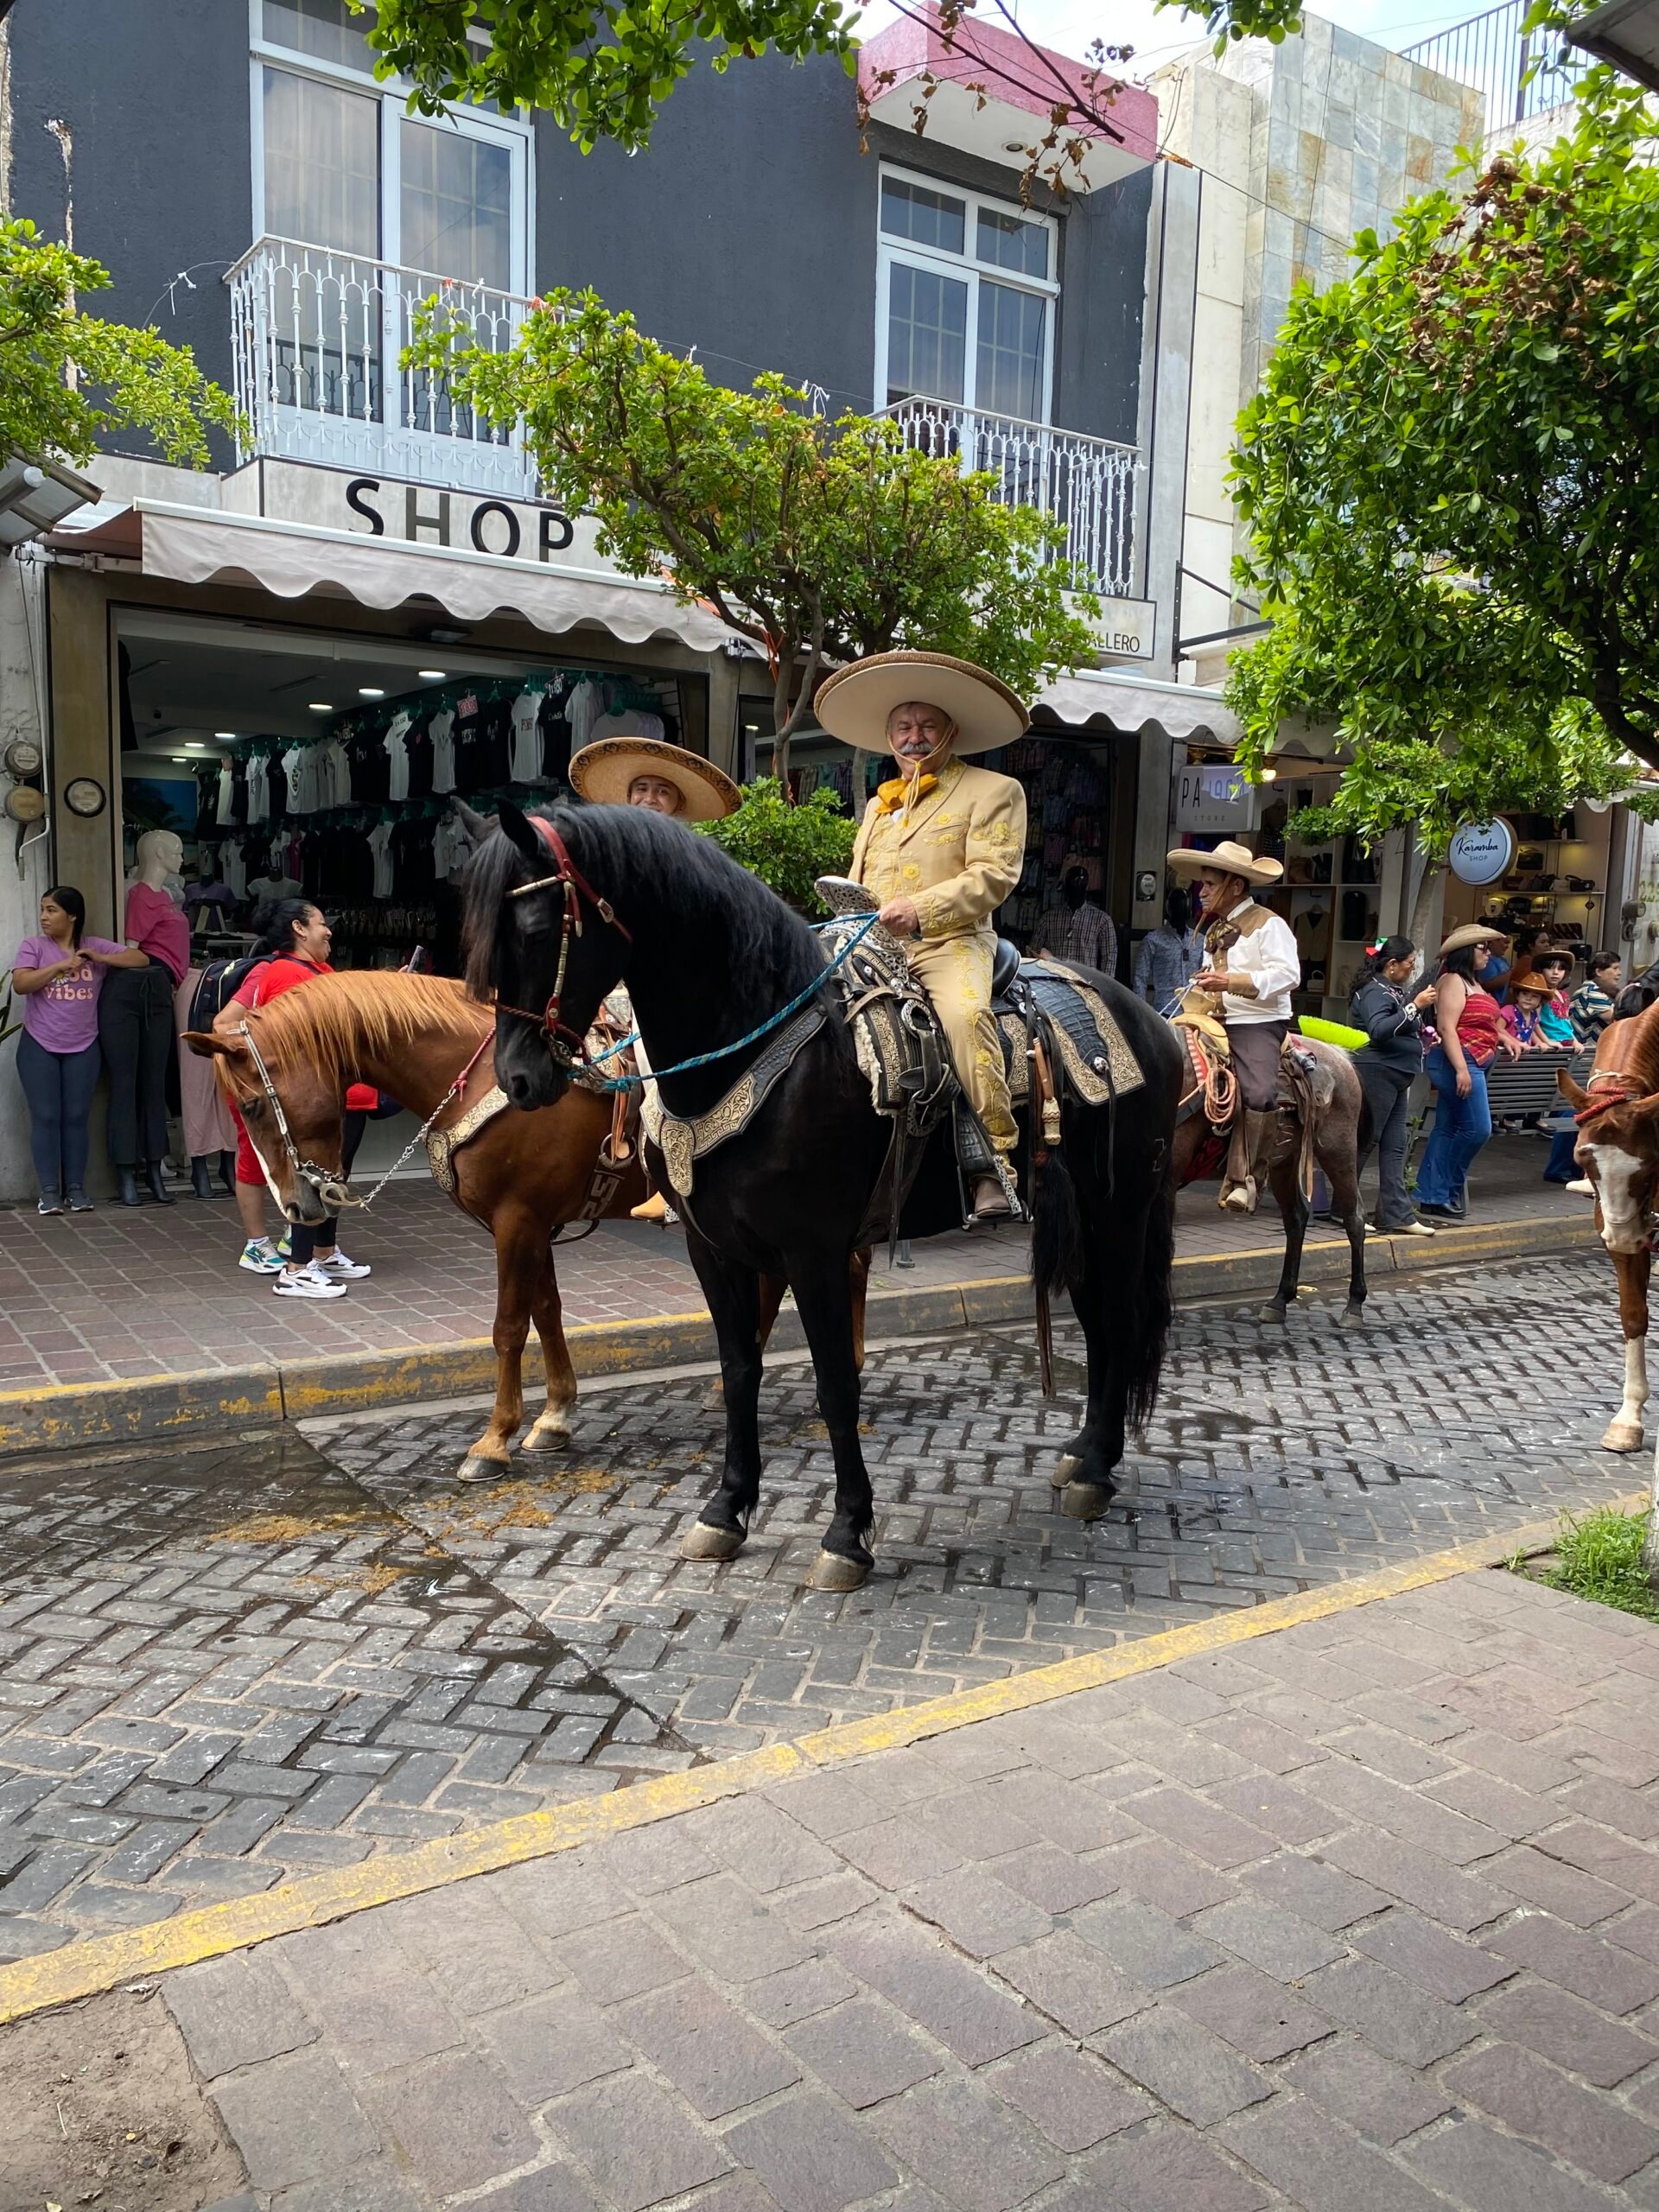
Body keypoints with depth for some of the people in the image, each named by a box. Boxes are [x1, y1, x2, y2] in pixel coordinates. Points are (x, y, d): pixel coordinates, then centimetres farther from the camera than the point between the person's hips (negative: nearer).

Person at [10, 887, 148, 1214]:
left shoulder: (96, 946, 5)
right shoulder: (33, 947, 1)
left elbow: (141, 960, -1)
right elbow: (20, 984, -12)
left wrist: (99, 959, -12)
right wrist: (61, 964, -18)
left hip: (82, 1048, 1)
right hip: (39, 1047, -1)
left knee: (76, 1117, 4)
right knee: (45, 1117, -2)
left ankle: (75, 1187, 10)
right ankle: (49, 1190, 3)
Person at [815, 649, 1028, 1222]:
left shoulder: (994, 791, 9)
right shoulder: (877, 805, 29)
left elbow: (992, 875, -6)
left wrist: (921, 909, -20)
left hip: (951, 943, -6)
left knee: (964, 1013, -35)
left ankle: (996, 1161, -31)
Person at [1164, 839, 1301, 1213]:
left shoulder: (1268, 924, -4)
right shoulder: (1214, 931, 22)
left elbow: (1287, 974, -17)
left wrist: (1231, 982, -25)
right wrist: (1200, 990, 12)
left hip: (1258, 1024, -8)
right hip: (1216, 1023, 8)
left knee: (1258, 1092, -30)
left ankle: (1242, 1178, -21)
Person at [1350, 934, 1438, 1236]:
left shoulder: (1397, 990, 17)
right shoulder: (1374, 991, -13)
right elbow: (1379, 1030, -29)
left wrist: (1422, 1032, 11)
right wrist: (1415, 1006, -28)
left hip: (1396, 1077, 10)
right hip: (1376, 1073, -10)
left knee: (1394, 1148, 7)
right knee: (1363, 1143, -4)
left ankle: (1396, 1214, 9)